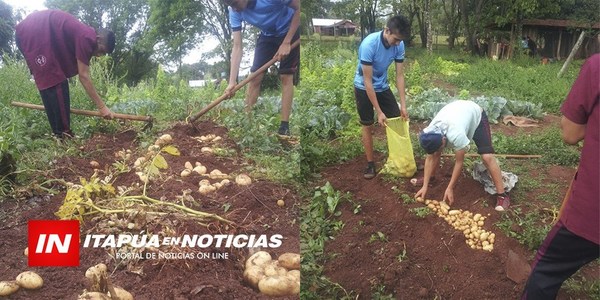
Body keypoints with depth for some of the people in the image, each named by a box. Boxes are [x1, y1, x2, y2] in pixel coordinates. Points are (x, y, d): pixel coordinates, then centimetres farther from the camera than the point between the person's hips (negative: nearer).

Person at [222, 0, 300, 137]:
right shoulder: (235, 11, -19)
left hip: (290, 32, -5)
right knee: (254, 77, -2)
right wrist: (232, 82, -26)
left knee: (286, 76, -11)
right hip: (267, 35, 5)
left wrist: (286, 43, -26)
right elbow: (237, 47, -18)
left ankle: (284, 126, -8)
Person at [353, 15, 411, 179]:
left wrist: (403, 105, -11)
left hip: (383, 87, 5)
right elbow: (367, 81, -29)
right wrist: (379, 112, -26)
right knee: (367, 126, 0)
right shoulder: (369, 44, -32)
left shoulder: (399, 45, -16)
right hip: (364, 88, -5)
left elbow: (400, 75, -7)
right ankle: (370, 163, 13)